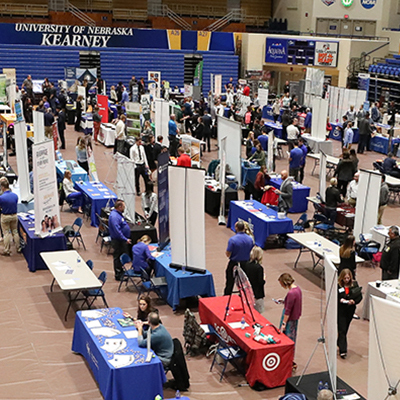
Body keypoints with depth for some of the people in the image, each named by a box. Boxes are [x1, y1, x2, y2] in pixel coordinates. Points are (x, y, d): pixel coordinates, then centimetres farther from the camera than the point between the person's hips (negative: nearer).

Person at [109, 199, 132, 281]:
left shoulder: (118, 214, 9)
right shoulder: (114, 216, -25)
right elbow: (117, 231, -29)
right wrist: (125, 239, -28)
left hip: (122, 240, 10)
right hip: (118, 241, -10)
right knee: (118, 257, 0)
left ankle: (120, 272, 33)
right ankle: (118, 275, 10)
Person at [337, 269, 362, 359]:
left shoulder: (354, 284, -2)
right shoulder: (337, 285, -12)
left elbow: (360, 296, 1)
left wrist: (354, 301, -17)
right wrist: (340, 300, -24)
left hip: (350, 310, 4)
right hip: (340, 310, -4)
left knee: (345, 329, 17)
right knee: (342, 330, -5)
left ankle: (339, 344, 38)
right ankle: (343, 350, -3)